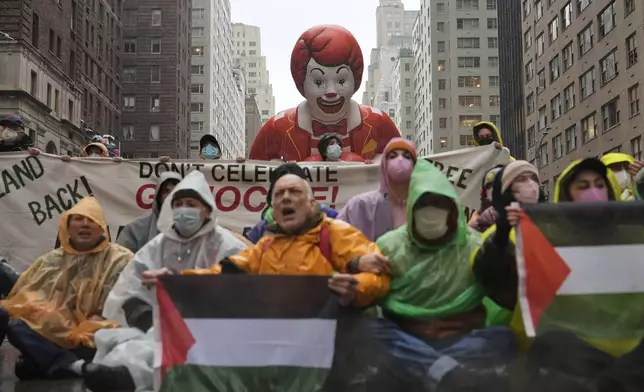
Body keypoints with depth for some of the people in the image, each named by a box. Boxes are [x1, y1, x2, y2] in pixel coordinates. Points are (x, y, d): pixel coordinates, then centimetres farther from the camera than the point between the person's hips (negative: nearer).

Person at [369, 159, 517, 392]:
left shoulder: (474, 244, 3)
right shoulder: (390, 245, 4)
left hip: (460, 340, 0)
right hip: (407, 341, 0)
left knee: (504, 338, -28)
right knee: (370, 330, -30)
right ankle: (446, 371, -44)